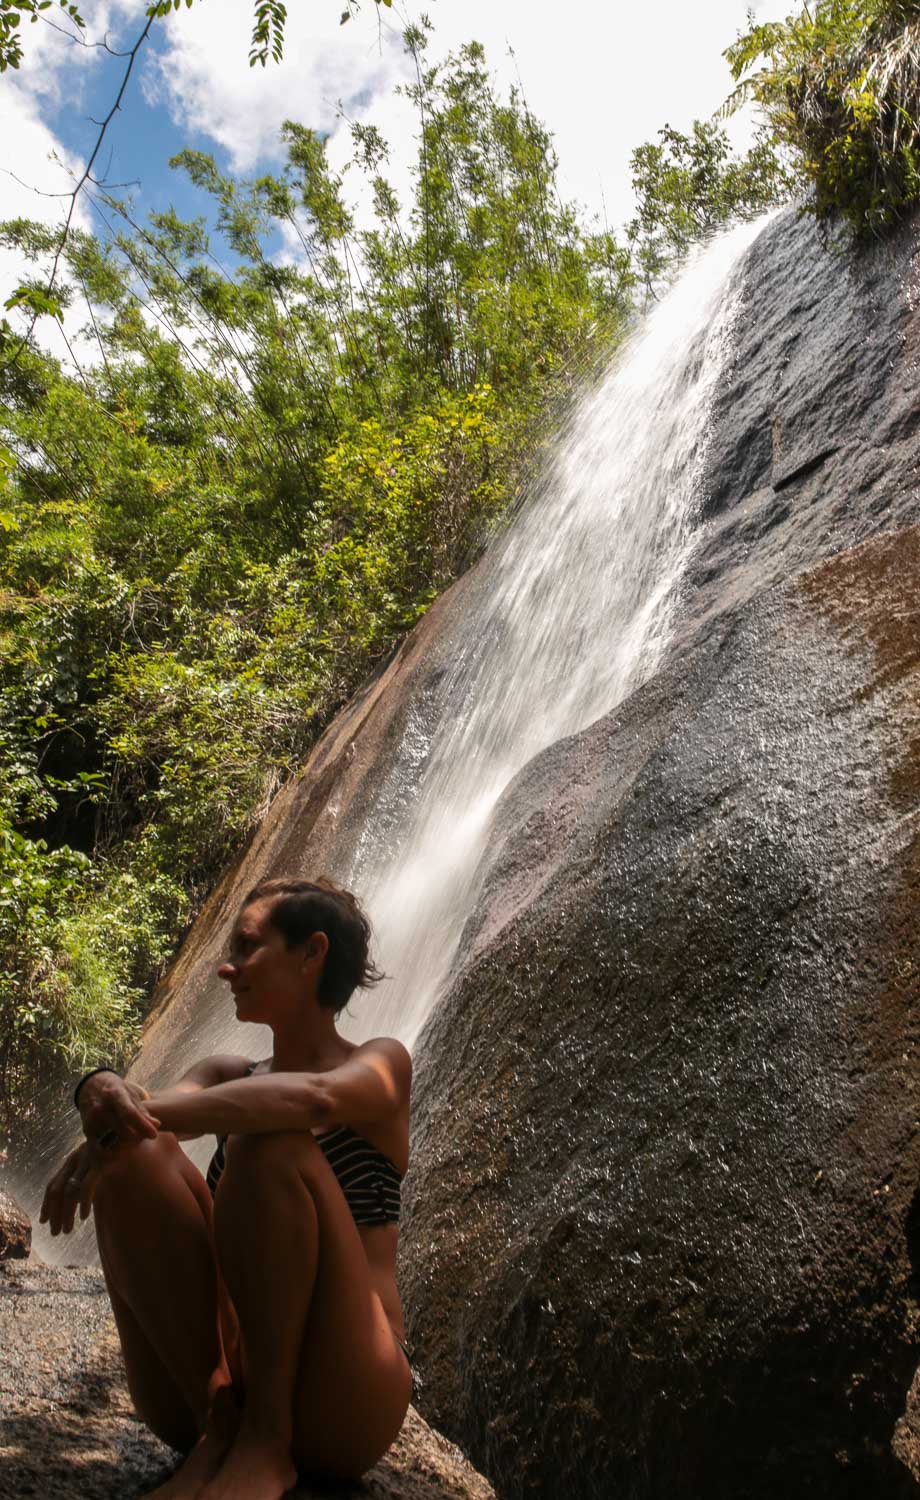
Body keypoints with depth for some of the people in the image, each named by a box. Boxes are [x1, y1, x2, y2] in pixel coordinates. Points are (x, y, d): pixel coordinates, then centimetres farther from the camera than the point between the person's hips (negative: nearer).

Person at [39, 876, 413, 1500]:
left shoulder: (382, 1062, 0)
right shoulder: (229, 1076, 15)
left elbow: (315, 1097, -26)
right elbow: (154, 1106, -8)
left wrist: (143, 1115, -33)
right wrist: (105, 1093, -32)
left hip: (341, 1408, -4)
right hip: (218, 1373, 4)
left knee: (272, 1141, -27)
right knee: (137, 1154, -17)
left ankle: (269, 1437, -19)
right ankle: (217, 1423, -15)